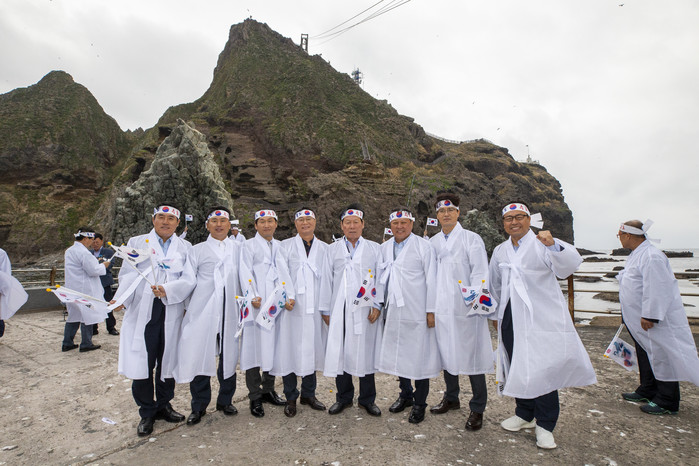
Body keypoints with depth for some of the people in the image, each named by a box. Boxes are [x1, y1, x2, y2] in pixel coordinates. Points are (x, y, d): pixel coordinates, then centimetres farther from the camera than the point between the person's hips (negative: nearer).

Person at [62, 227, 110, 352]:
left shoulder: (69, 251, 13)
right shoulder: (83, 252, -18)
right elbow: (93, 270, -20)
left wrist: (96, 263, 17)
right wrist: (103, 265, -4)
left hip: (72, 289, 10)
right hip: (84, 290, -10)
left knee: (73, 315, 16)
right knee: (87, 316, 0)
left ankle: (67, 343, 22)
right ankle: (86, 344, 7)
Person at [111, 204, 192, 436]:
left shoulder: (185, 247, 10)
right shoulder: (137, 242, 11)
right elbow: (128, 275, 3)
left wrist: (167, 290, -17)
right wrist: (120, 299, -13)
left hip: (172, 312, 1)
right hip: (142, 313, 0)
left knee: (167, 361, 9)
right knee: (142, 362, 2)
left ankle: (163, 405, 28)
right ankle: (147, 412, 19)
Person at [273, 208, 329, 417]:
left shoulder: (324, 248, 11)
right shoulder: (285, 246, 4)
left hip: (315, 308, 3)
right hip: (292, 307, -2)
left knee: (312, 350, 11)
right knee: (290, 351, 1)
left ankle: (308, 394, 28)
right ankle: (291, 398, 19)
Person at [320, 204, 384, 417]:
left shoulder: (373, 248, 9)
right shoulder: (333, 249, 10)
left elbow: (379, 278, 6)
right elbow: (327, 280, 8)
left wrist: (377, 305, -4)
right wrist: (325, 309, 5)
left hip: (365, 309, 0)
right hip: (340, 309, 1)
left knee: (365, 353, 5)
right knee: (339, 353, 4)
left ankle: (367, 399, 21)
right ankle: (344, 397, 22)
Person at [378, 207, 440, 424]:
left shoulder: (423, 246, -5)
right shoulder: (385, 247, 10)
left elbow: (431, 280, -7)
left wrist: (431, 310, -10)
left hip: (417, 312, -5)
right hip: (394, 311, 5)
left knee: (420, 357, 3)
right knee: (398, 355, 14)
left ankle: (419, 403, 20)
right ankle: (405, 394, 34)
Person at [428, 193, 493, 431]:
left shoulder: (471, 239, -1)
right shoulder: (432, 242, 12)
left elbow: (480, 273, -7)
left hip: (466, 307, -4)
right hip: (441, 307, 5)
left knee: (471, 355, 0)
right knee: (446, 352, 14)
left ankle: (477, 409, 16)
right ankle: (451, 398, 33)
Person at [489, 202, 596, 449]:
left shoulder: (543, 244, -3)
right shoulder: (500, 251, 13)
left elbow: (569, 265, -21)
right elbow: (496, 286, 21)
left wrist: (553, 245, -39)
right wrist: (497, 314, 21)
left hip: (541, 317, -4)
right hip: (511, 318, 5)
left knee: (543, 369, -1)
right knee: (517, 366, 11)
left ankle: (545, 425, 16)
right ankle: (524, 414, 31)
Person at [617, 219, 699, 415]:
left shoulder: (651, 256, -22)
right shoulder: (637, 254, 12)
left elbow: (656, 290, -25)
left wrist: (649, 316, -25)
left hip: (656, 320, -10)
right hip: (641, 319, 10)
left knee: (661, 357, 0)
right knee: (646, 355, 18)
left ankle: (667, 402, 11)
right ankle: (647, 391, 31)